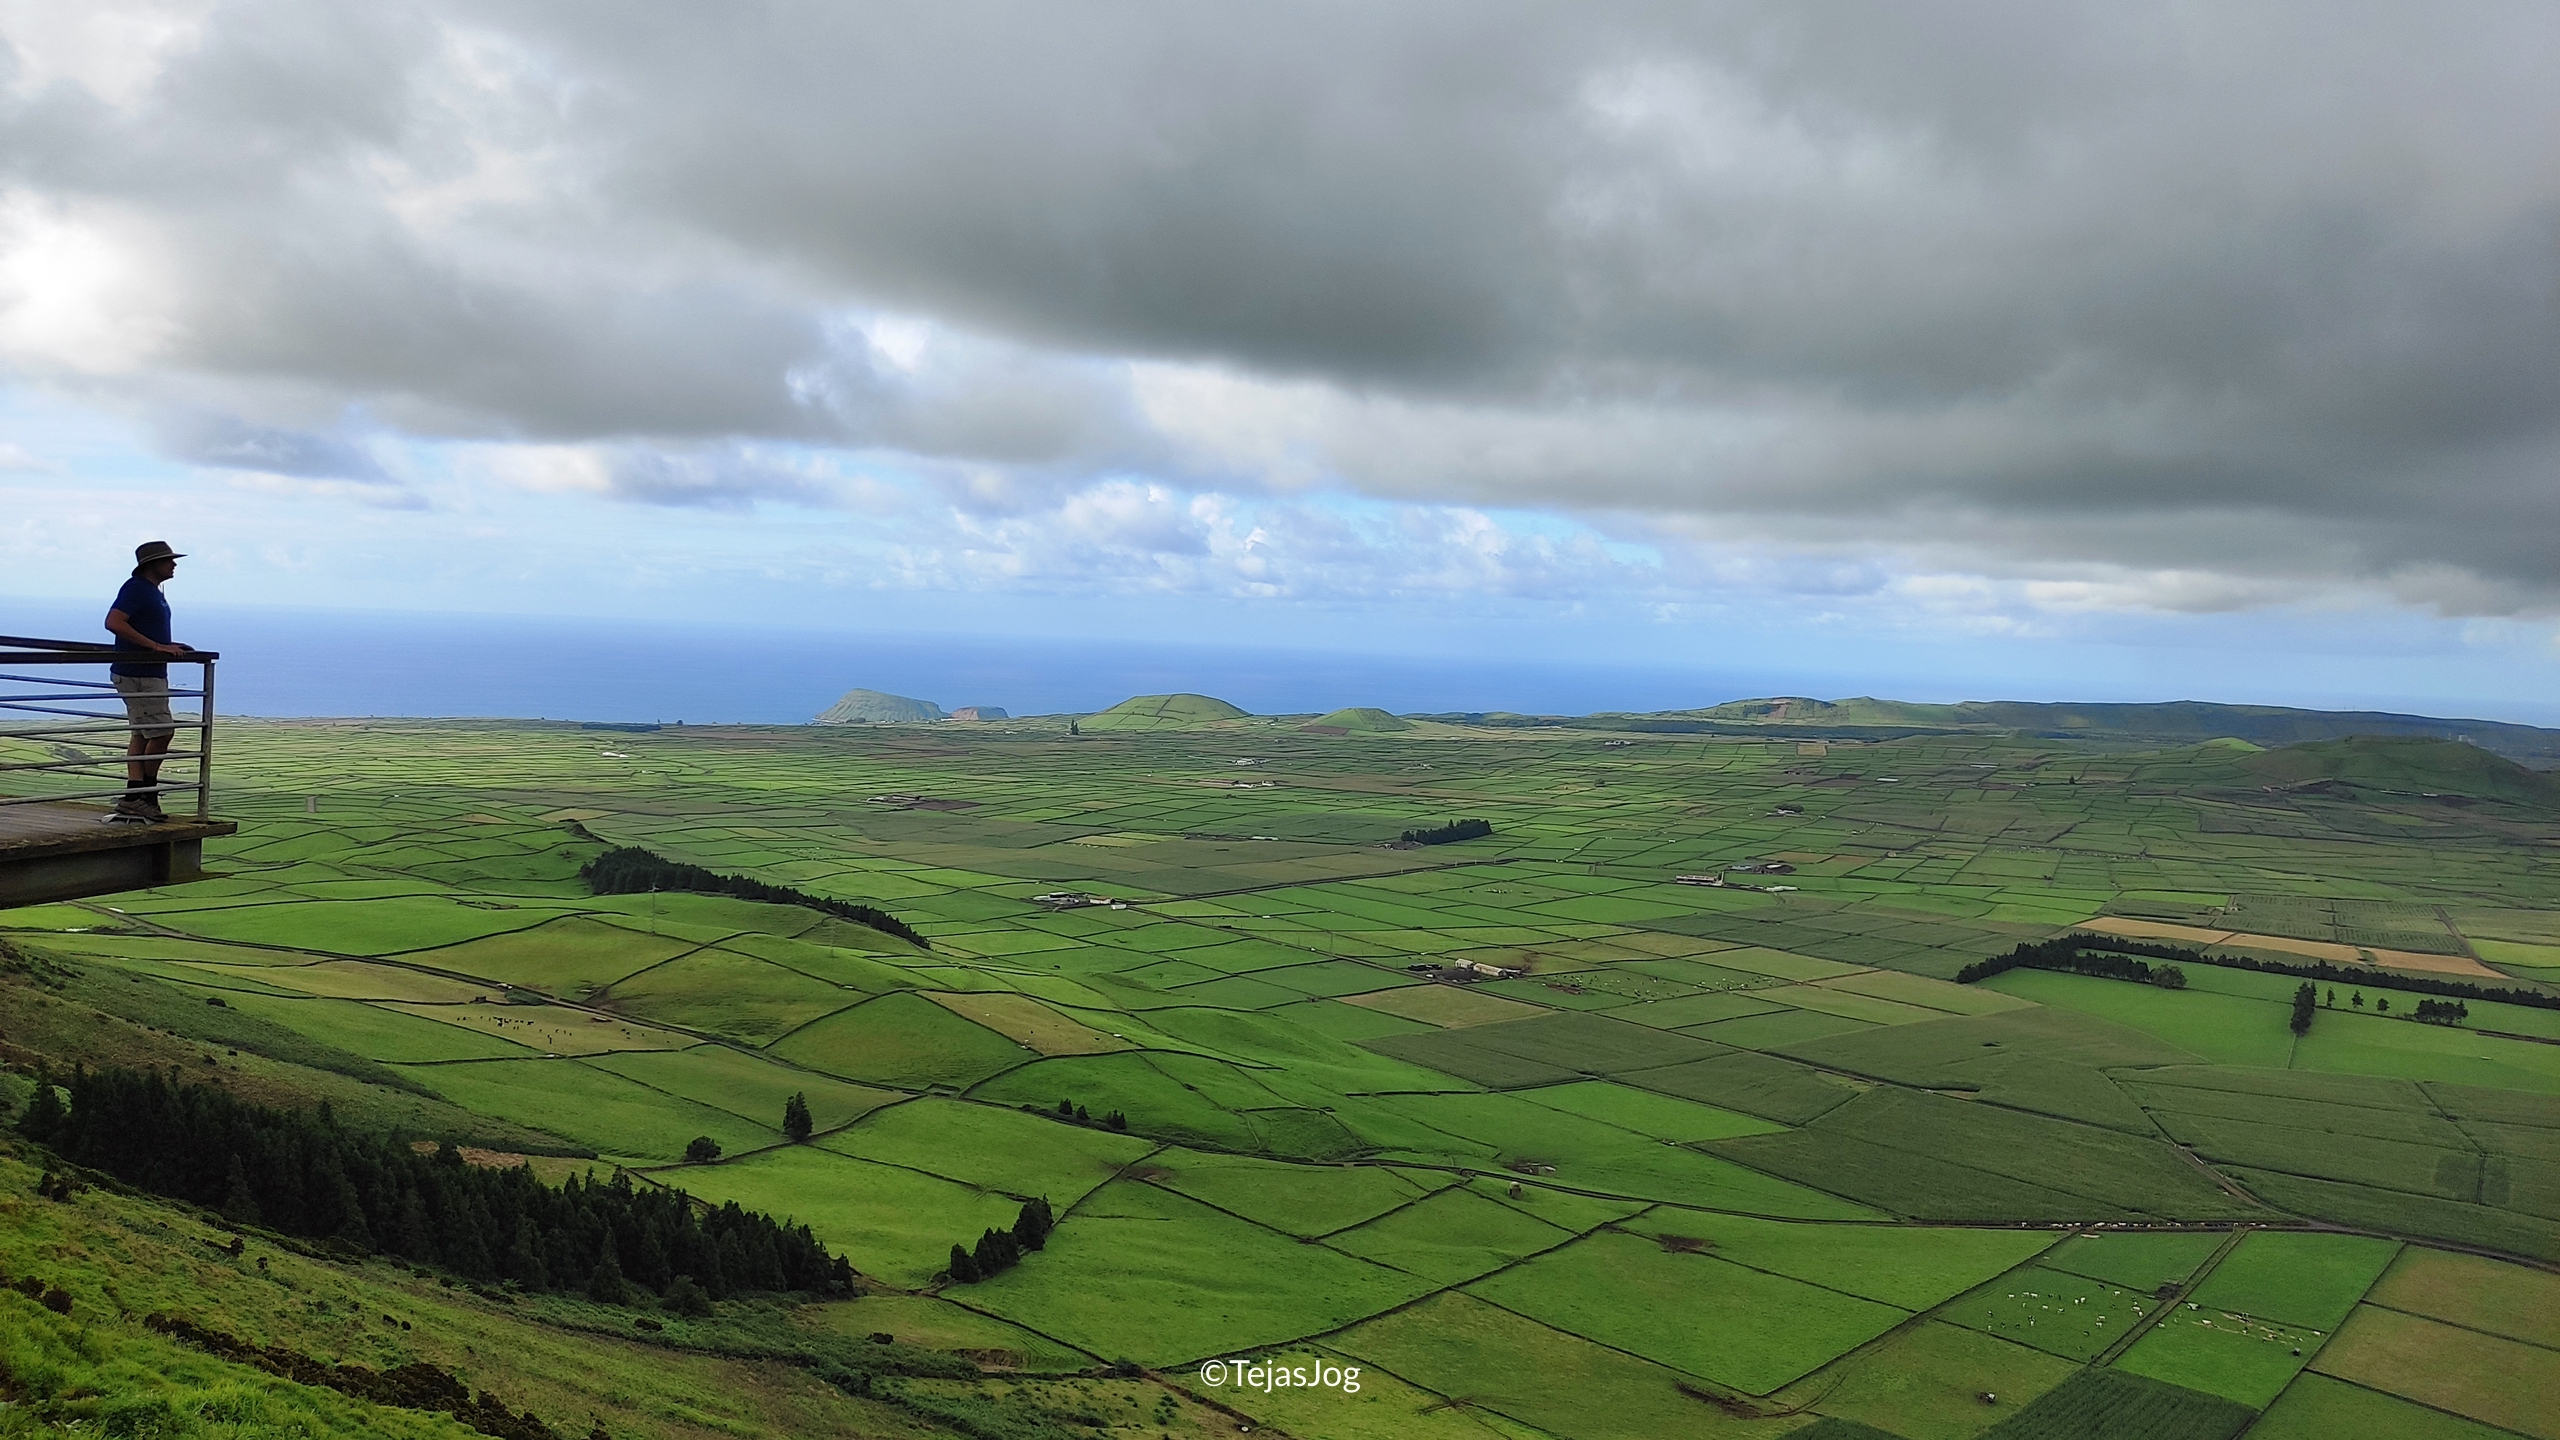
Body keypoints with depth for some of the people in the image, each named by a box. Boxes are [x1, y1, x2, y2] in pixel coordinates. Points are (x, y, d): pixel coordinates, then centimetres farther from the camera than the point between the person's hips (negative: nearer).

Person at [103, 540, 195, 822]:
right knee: (161, 732, -8)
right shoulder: (135, 588, -12)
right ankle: (146, 796, 2)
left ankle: (134, 799, 8)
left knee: (142, 734, 8)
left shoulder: (154, 592, 18)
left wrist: (173, 647, 12)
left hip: (151, 673, 10)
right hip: (138, 674, -10)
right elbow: (113, 622, -22)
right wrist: (156, 646, -24)